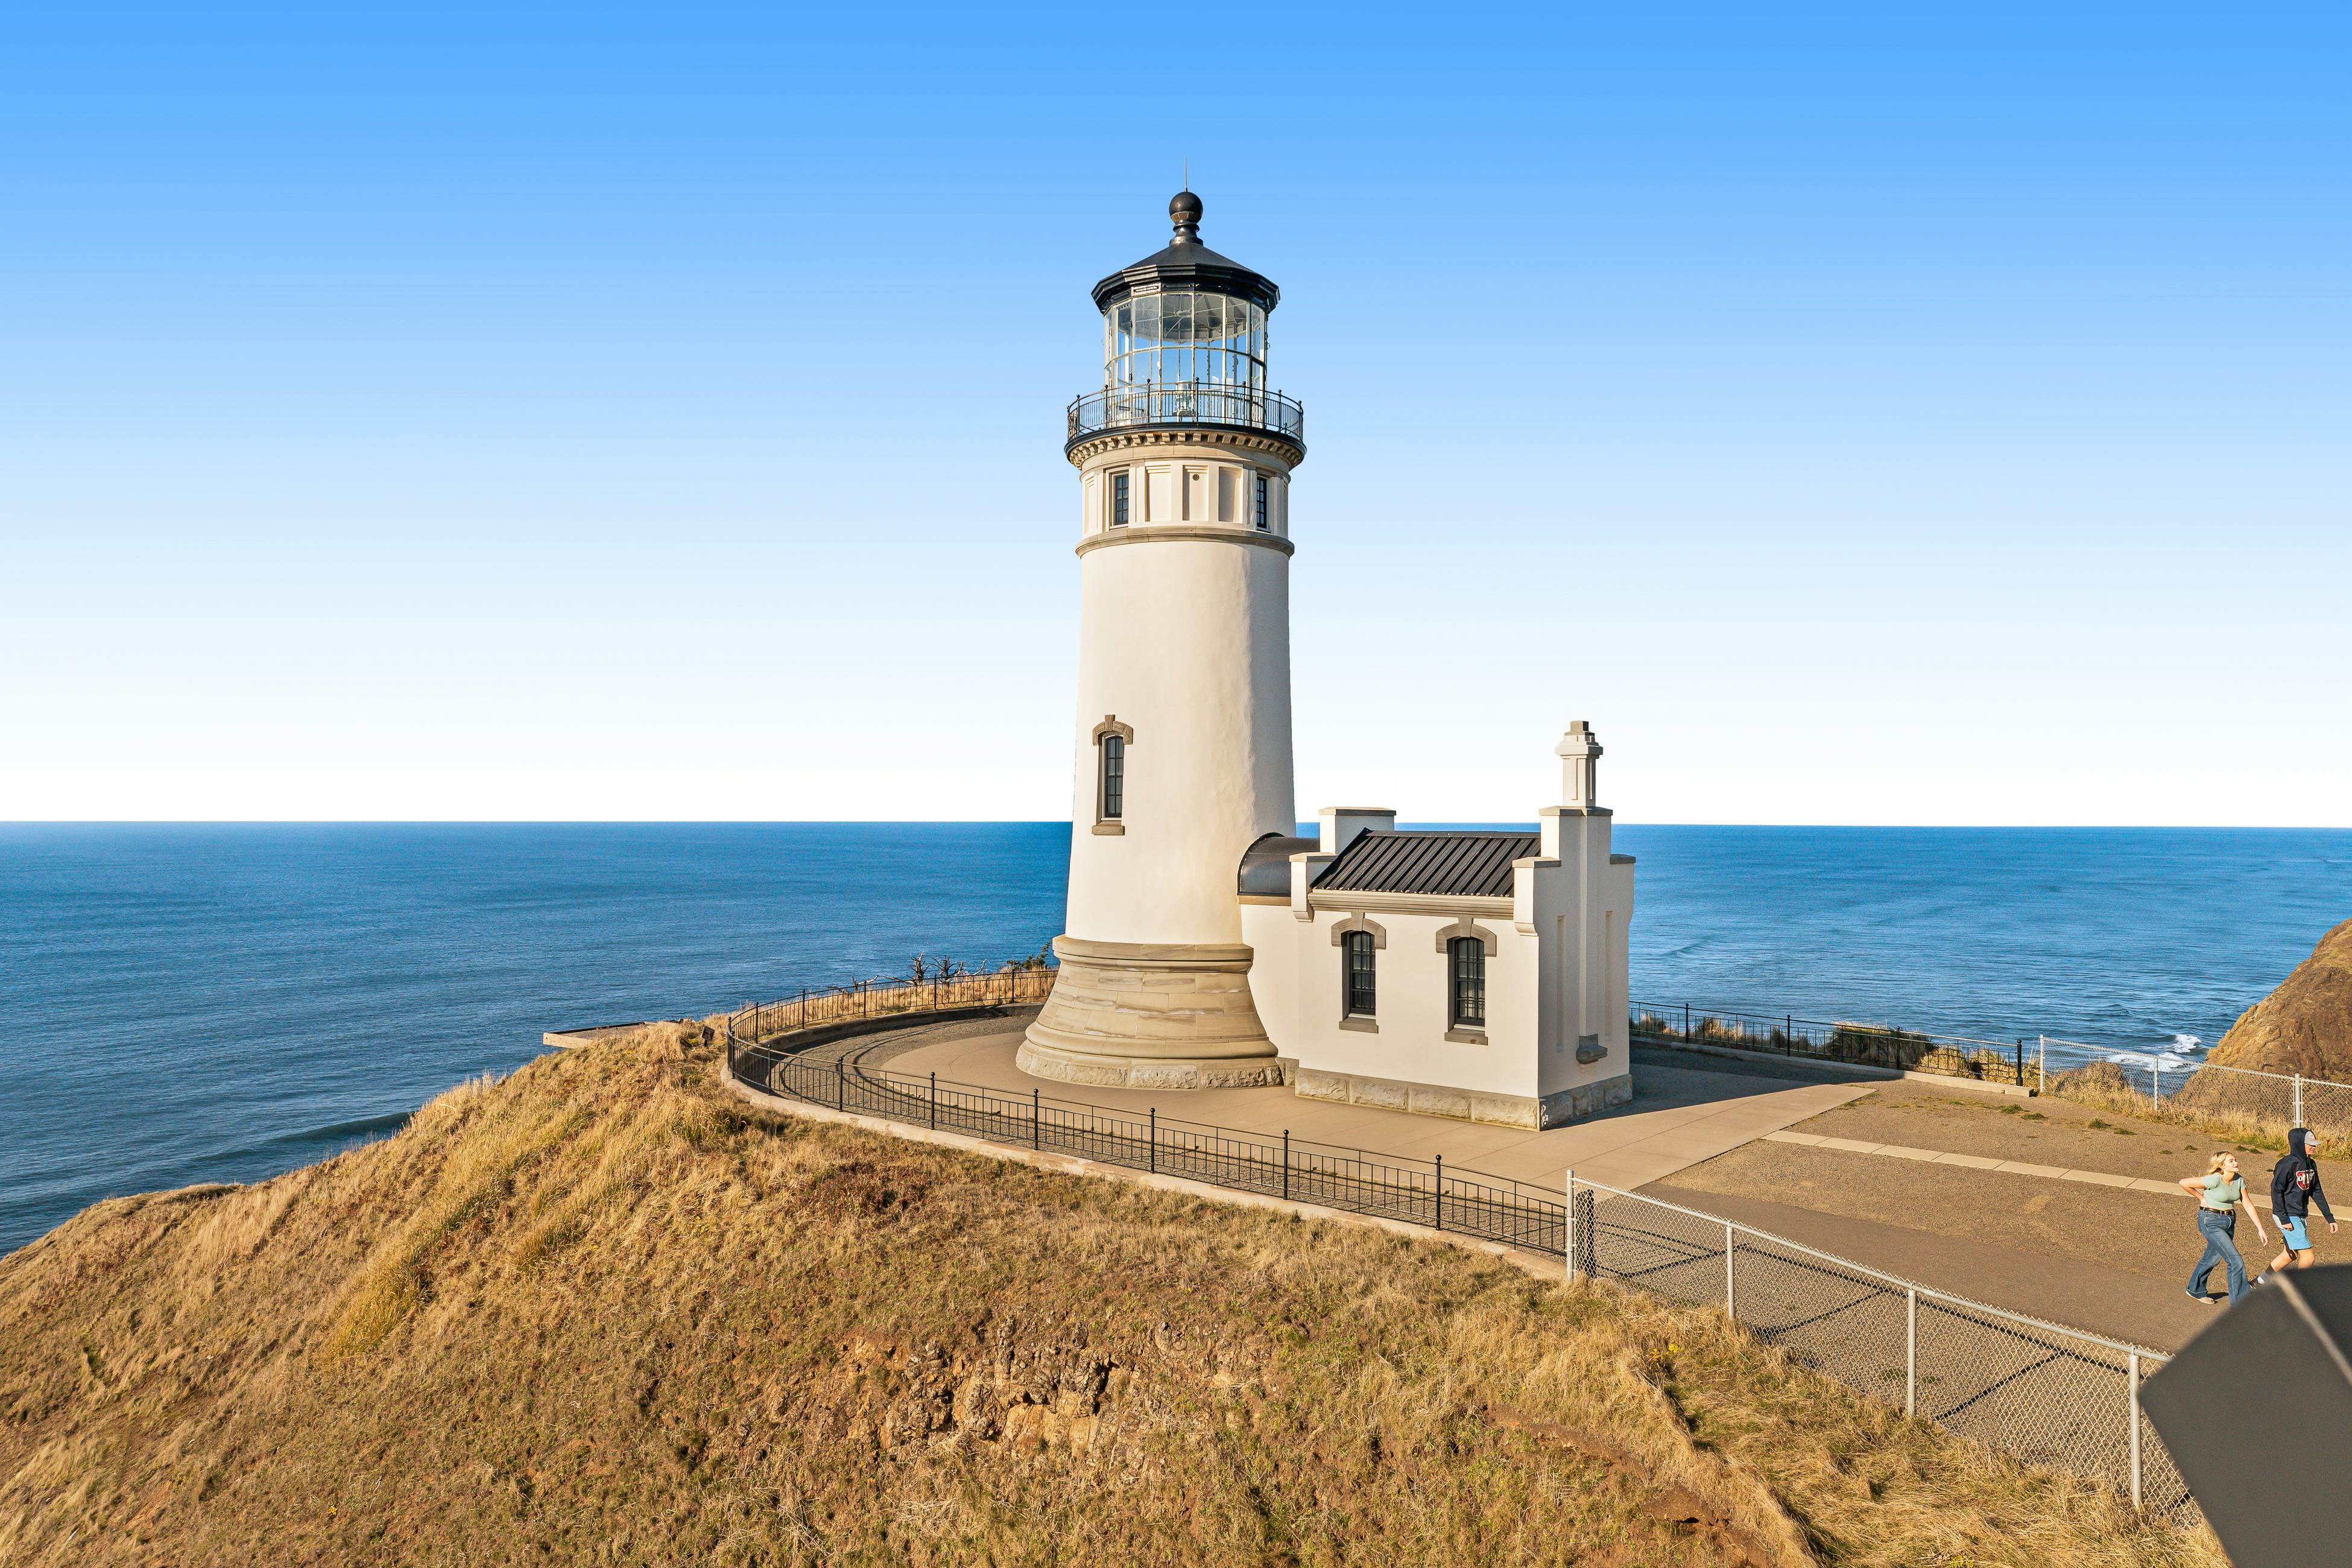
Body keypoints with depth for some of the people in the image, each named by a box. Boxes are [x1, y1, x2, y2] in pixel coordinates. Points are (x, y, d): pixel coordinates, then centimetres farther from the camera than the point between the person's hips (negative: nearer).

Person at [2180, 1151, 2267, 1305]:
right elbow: (2184, 1183, -18)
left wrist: (2260, 1229, 1)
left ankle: (2196, 1291, 36)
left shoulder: (2239, 1180, -1)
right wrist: (2201, 1198, -7)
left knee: (2213, 1257, 18)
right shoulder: (2215, 1180, -22)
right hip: (2211, 1222, -7)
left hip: (2229, 1221, 7)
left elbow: (2248, 1205, 4)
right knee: (2235, 1260, -10)